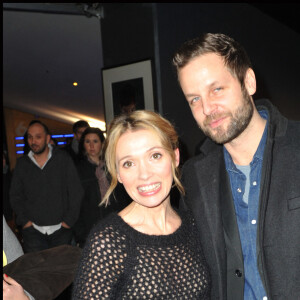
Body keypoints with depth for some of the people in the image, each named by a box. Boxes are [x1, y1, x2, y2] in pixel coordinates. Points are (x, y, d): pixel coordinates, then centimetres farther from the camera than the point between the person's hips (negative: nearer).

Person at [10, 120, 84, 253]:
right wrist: (25, 220, 1)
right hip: (33, 230, 1)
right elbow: (15, 196, 12)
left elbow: (76, 192, 0)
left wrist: (69, 220, -5)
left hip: (61, 229, -1)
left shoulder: (63, 159, 0)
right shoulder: (22, 164, 7)